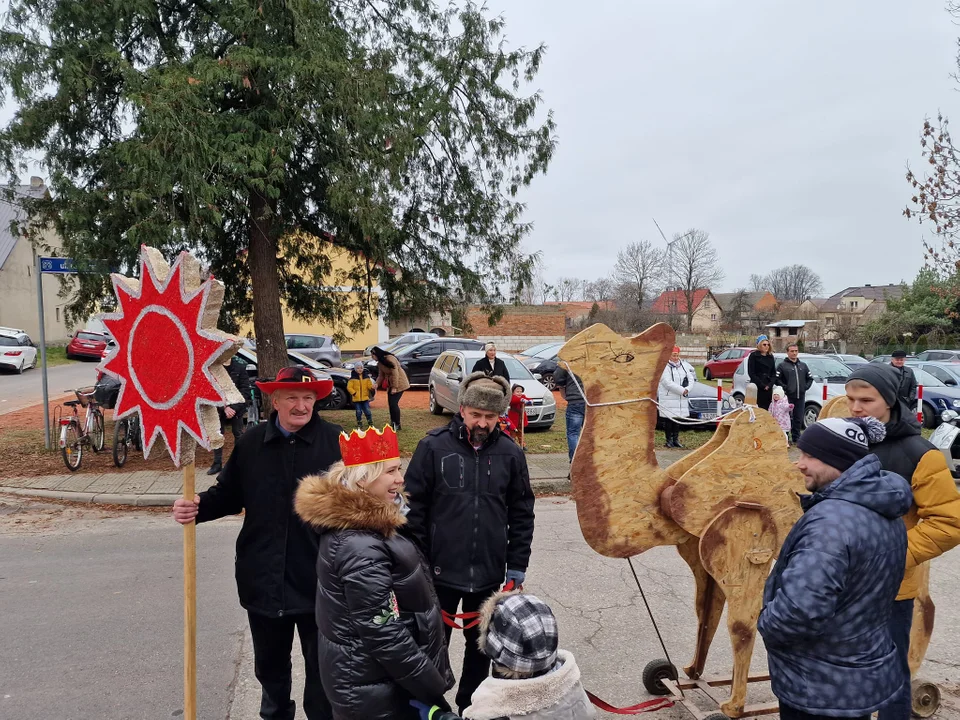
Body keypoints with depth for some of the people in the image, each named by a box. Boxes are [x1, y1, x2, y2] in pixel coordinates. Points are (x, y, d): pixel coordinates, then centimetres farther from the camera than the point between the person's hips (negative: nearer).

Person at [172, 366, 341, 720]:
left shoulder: (336, 441, -11)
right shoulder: (251, 442, 2)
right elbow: (229, 495, 8)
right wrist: (197, 507, -10)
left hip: (319, 580, -4)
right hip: (262, 580, 4)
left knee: (322, 667, 13)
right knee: (269, 664, 25)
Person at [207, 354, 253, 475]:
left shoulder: (240, 366, -7)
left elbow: (245, 390, -7)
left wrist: (234, 408, -15)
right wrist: (225, 407, -16)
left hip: (236, 407, 0)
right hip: (219, 407, 1)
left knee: (239, 434, 1)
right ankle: (217, 464, 12)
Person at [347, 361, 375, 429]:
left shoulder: (366, 377, 4)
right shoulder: (353, 378, -4)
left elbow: (369, 385, 0)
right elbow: (349, 387, -5)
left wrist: (372, 388, -22)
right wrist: (354, 393, -15)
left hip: (365, 398, 1)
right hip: (356, 399, -1)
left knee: (367, 411, 1)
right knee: (358, 412, 6)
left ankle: (370, 424, 12)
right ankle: (359, 425, 17)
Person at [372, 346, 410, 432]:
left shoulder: (390, 359, -21)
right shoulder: (380, 363, 8)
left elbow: (395, 373, -22)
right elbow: (381, 375, 11)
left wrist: (394, 387, -21)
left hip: (399, 383, -9)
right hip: (390, 384, 9)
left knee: (394, 403, -12)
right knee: (391, 404, 8)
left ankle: (397, 425, -5)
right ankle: (393, 423, 17)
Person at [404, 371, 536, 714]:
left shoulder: (510, 453, -4)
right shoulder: (433, 447, -10)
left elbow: (522, 514, 3)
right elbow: (414, 508, -6)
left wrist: (517, 567, 2)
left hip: (489, 573, 2)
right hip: (440, 570, -2)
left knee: (480, 643, 19)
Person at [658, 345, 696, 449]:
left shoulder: (684, 365, 12)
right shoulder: (665, 367, -9)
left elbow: (691, 378, 11)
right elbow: (668, 383, -17)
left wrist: (687, 389, -8)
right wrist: (682, 390, -16)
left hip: (681, 398, 6)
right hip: (668, 398, -6)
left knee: (677, 419, 10)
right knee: (668, 420, -2)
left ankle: (676, 440, 18)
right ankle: (669, 440, 6)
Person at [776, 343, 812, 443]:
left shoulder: (803, 365, 17)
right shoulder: (782, 365, 0)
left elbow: (810, 378, 21)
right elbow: (777, 379, -8)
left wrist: (805, 387, 6)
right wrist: (785, 388, -14)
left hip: (801, 396, 5)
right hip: (788, 397, -5)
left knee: (799, 418, 8)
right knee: (787, 417, -7)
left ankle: (796, 437, 17)